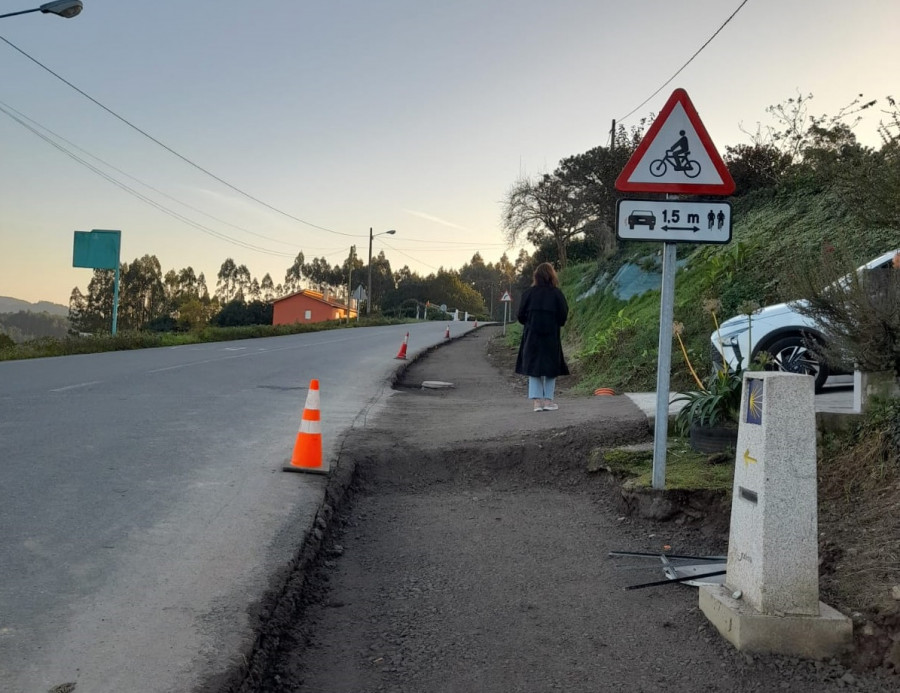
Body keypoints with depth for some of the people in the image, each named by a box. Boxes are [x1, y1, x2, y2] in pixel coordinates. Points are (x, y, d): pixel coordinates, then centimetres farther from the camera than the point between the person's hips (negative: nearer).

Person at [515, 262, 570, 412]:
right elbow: (563, 316, -5)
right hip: (551, 336, -1)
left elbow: (521, 315, -2)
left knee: (533, 367, 7)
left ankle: (537, 401, 2)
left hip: (531, 336, 1)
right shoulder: (556, 293, -7)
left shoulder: (529, 292, -5)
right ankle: (548, 400, 9)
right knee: (550, 367, 11)